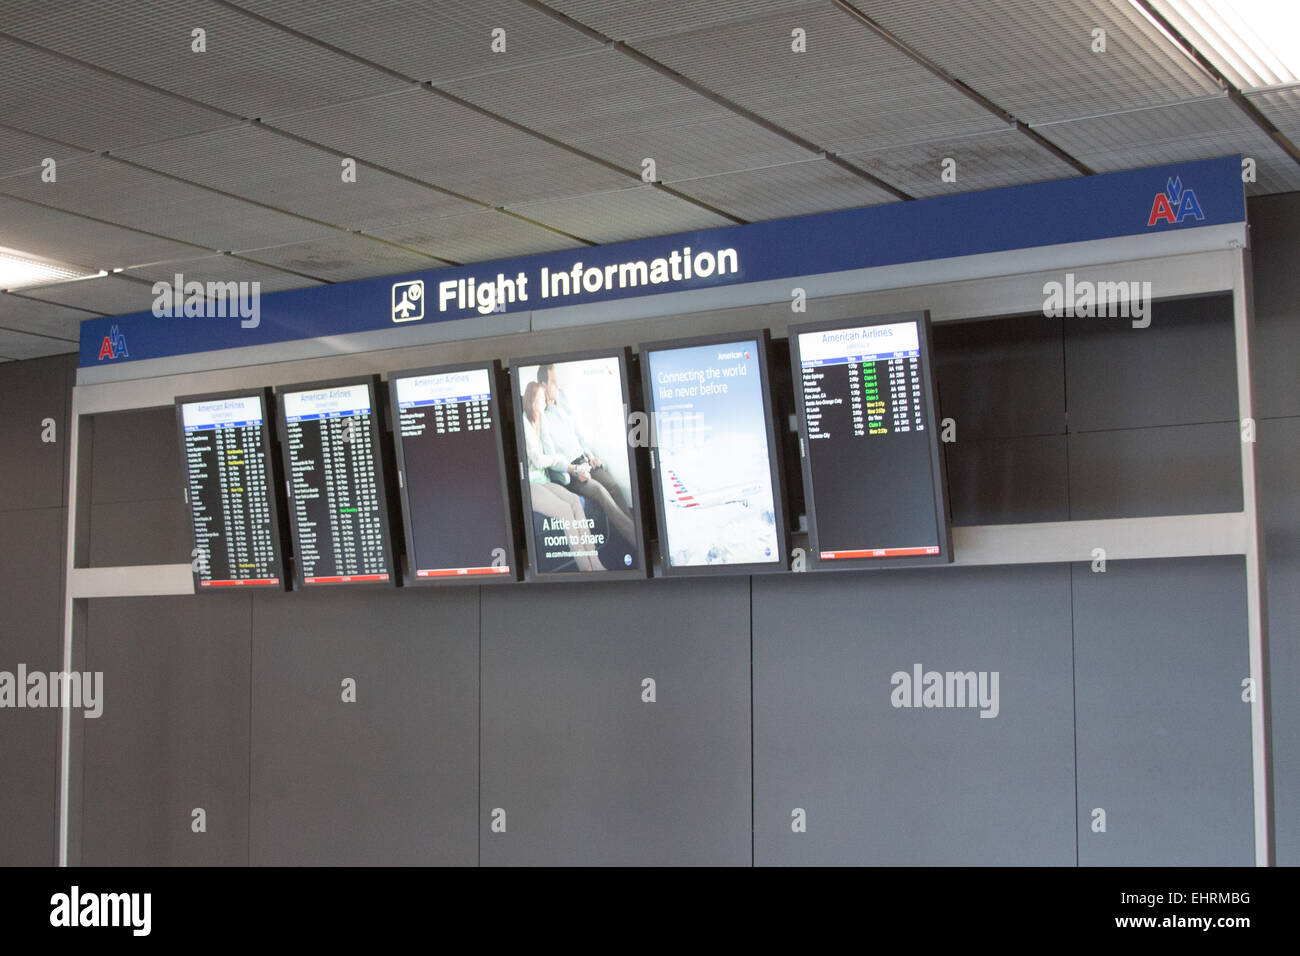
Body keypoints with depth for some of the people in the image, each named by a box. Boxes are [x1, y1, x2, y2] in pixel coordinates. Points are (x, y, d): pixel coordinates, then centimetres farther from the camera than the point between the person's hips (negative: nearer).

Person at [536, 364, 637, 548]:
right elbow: (551, 458, -13)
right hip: (566, 472, -8)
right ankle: (637, 540, -34)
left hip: (584, 462, 8)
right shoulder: (541, 419, -8)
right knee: (599, 491, -28)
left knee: (614, 486, -18)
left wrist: (590, 454, 5)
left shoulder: (563, 409, 17)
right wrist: (574, 470, -23)